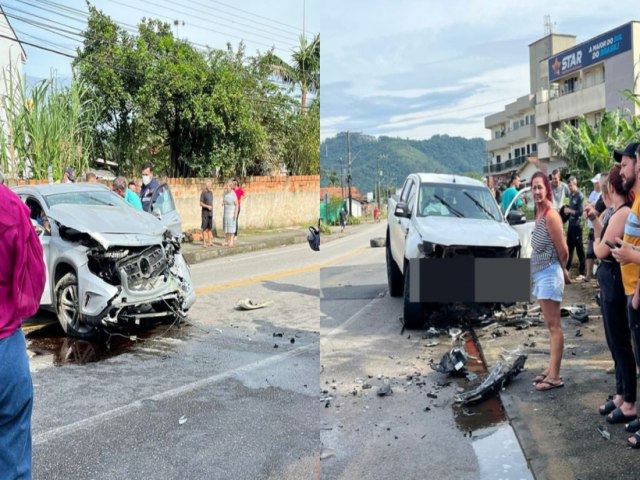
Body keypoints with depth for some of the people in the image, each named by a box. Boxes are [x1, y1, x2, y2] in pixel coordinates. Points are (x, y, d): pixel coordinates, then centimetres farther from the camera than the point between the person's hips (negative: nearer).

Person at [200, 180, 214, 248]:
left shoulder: (211, 192, 13)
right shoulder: (203, 193, -8)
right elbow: (201, 203, -11)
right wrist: (207, 206, -22)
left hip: (210, 212, 7)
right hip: (205, 212, -7)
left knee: (210, 227, 8)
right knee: (204, 227, -3)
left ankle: (210, 241, 12)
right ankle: (204, 242, 0)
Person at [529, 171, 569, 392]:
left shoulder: (551, 215, -18)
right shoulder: (539, 213, 10)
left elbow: (562, 251, -14)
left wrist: (561, 270, 2)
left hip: (549, 274, -9)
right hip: (540, 274, 9)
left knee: (553, 326, -5)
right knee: (550, 325, 15)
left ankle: (555, 376, -1)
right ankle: (551, 368, 24)